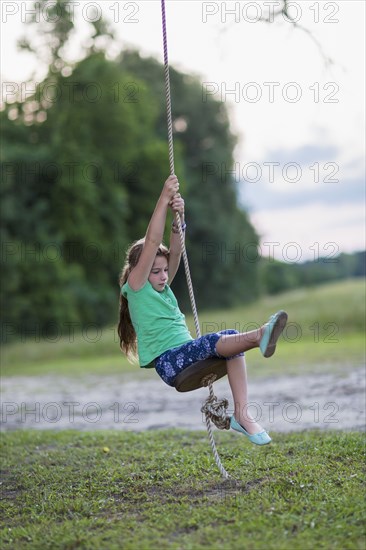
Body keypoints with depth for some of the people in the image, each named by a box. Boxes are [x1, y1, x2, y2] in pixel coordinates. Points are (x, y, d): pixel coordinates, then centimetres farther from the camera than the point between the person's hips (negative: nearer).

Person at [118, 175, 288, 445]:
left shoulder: (163, 287, 20)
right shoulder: (135, 288, 0)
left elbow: (175, 253, 6)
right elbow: (151, 243, -8)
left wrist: (179, 217, -10)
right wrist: (164, 200, -11)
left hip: (188, 355, 7)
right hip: (166, 363, -7)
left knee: (232, 338, -18)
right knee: (213, 341, -32)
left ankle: (242, 414, -29)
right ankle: (259, 335, -62)